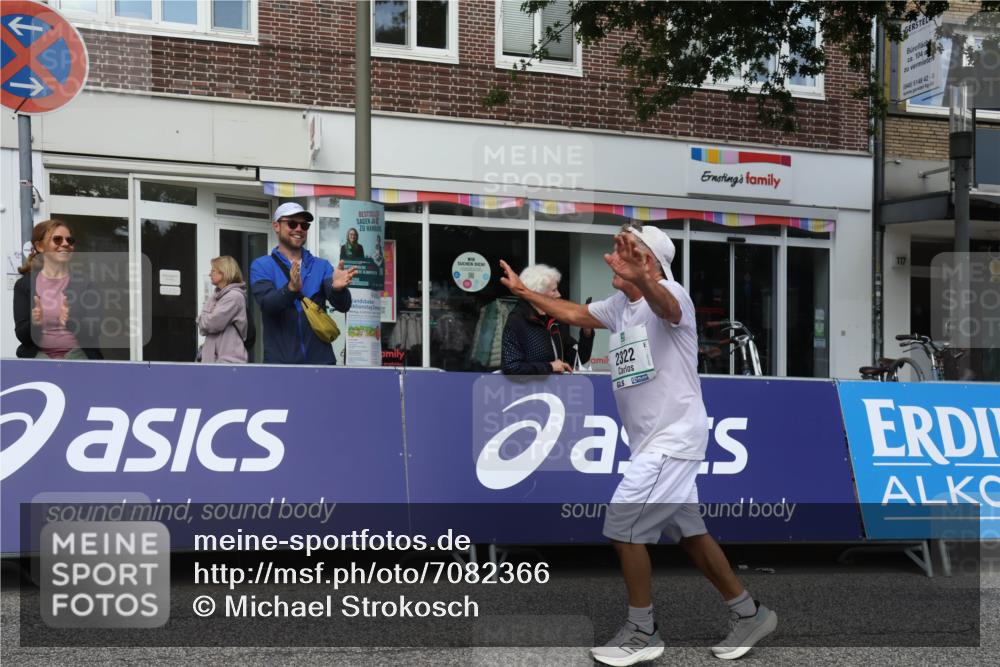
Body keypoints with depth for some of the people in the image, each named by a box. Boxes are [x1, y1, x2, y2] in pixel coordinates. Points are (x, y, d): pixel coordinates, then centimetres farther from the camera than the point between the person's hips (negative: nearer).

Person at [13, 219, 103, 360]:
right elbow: (22, 336, 0)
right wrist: (34, 324, -23)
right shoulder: (24, 284, 4)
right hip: (38, 354, 0)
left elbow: (94, 333, -6)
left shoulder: (85, 282, 1)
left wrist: (72, 322, -26)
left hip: (77, 352, 0)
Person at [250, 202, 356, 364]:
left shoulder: (322, 266, 10)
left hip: (320, 359, 2)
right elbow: (267, 304, -14)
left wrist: (337, 288, -29)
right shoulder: (261, 266, 4)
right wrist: (291, 289, -35)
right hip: (280, 360, -2)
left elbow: (343, 305, -5)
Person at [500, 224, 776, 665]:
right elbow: (573, 313, 26)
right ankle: (748, 613, 25)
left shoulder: (671, 294, -17)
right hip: (653, 441, 9)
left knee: (623, 525, -8)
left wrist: (639, 278, -63)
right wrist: (523, 291, 28)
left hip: (673, 437, -9)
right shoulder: (619, 305, 10)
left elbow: (664, 305, -42)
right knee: (687, 532, 14)